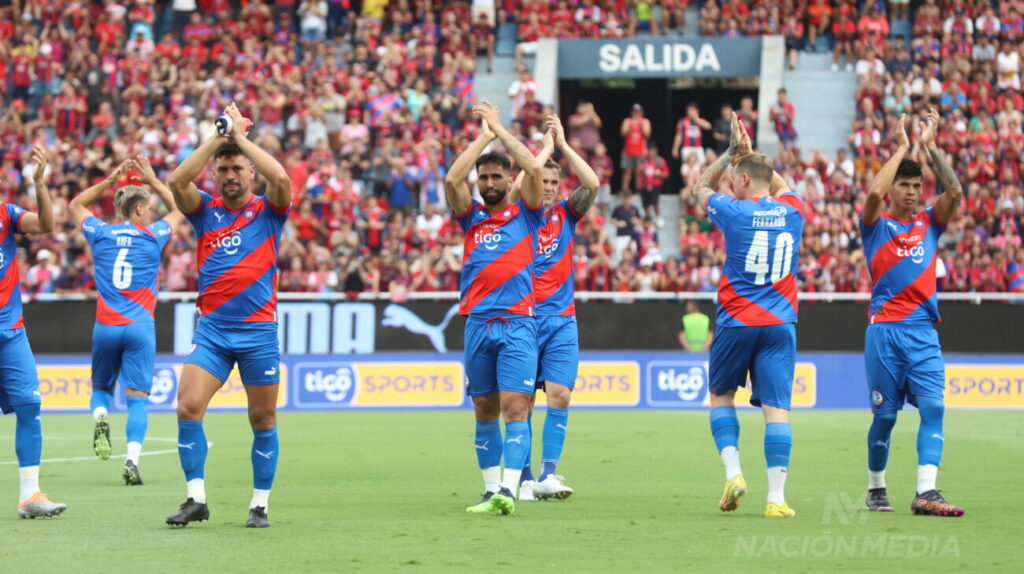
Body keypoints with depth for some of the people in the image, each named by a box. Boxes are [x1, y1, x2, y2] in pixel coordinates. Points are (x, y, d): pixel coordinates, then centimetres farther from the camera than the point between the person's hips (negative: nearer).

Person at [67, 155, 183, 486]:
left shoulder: (101, 234, 4)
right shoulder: (152, 236, 0)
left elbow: (75, 205, 25)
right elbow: (178, 210, 21)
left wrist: (110, 181, 22)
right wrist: (153, 181, 22)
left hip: (105, 327, 2)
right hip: (139, 327, -2)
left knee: (101, 388, 20)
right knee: (137, 398, -3)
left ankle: (100, 418, -13)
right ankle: (132, 461, -18)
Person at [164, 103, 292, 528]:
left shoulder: (267, 211, 3)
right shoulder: (205, 211, 8)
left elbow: (282, 179, -18)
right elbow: (176, 181, -10)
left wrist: (240, 136, -10)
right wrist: (217, 138, -11)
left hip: (258, 330, -1)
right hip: (211, 329, 1)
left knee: (263, 421, 4)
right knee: (188, 408, -13)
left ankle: (260, 505, 14)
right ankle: (196, 498, -7)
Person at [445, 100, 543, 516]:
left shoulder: (525, 214, 8)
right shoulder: (472, 217, 14)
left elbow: (533, 168, -6)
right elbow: (452, 179, -2)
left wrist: (500, 128, 3)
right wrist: (483, 136, 2)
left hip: (517, 324, -3)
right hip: (477, 324, 3)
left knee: (515, 407, -12)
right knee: (485, 412, 7)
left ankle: (509, 489, -21)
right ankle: (491, 489, 12)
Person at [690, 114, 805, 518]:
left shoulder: (734, 212, -7)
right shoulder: (792, 211, 3)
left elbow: (701, 186, 15)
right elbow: (780, 185, 29)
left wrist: (732, 152, 20)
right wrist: (748, 152, 29)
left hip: (736, 322, -2)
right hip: (780, 324, 2)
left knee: (720, 396, 18)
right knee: (776, 407, -3)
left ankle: (733, 472, 1)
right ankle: (776, 497, -10)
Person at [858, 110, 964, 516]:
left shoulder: (929, 224, 14)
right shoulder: (877, 224, 6)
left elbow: (954, 192, -2)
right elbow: (874, 193, -15)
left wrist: (930, 146, -3)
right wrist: (901, 148, -7)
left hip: (923, 331, 3)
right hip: (884, 329, -3)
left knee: (932, 407, -13)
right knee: (885, 415, 1)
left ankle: (926, 494, -20)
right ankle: (875, 489, 19)